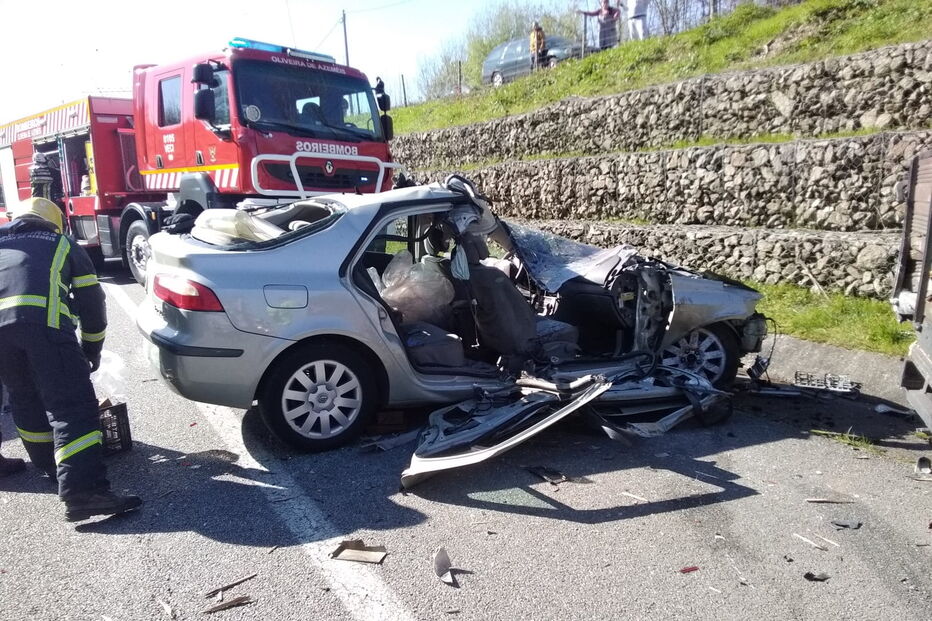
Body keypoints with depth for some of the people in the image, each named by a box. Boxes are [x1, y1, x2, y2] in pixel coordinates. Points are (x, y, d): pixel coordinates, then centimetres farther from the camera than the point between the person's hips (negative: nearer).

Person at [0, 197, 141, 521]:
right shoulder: (63, 245, 27)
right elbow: (91, 302, 25)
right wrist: (92, 351, 36)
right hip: (42, 321, -4)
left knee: (26, 400, 23)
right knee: (70, 406, -8)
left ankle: (50, 464, 36)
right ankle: (83, 489, -17)